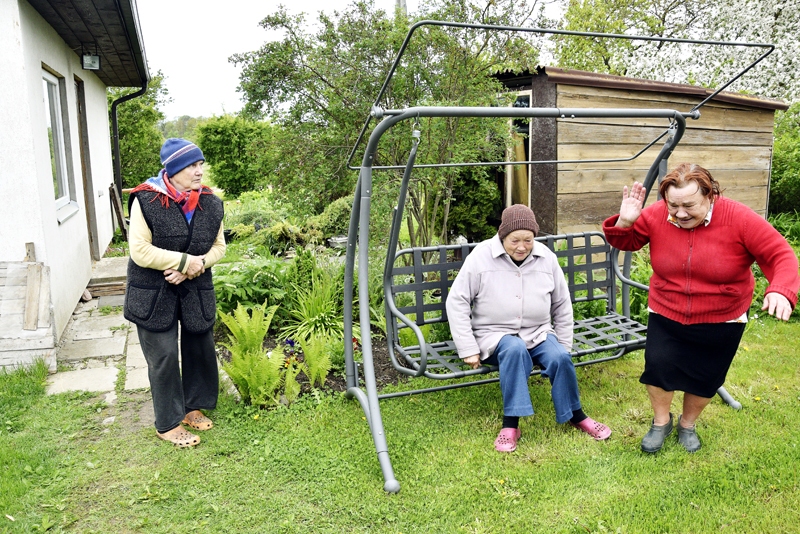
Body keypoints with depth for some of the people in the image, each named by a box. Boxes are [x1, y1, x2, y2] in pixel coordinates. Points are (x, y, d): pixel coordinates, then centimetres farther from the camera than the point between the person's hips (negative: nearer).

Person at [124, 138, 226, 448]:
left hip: (196, 291, 5)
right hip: (154, 293, -5)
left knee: (199, 348, 12)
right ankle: (168, 424, 17)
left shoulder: (211, 204, -1)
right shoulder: (147, 201, -15)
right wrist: (185, 261, -20)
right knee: (164, 356, 1)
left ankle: (192, 407, 34)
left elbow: (218, 247, 4)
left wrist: (196, 266, -15)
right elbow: (140, 251, -18)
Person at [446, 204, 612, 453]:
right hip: (495, 334, -3)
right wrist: (468, 349, -14)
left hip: (538, 333, 3)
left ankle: (576, 415, 1)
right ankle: (511, 424, -28)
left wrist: (564, 345, 8)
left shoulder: (546, 258, -1)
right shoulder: (481, 256, -11)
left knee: (560, 358, -25)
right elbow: (457, 302, -10)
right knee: (515, 349, -35)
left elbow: (562, 305, 10)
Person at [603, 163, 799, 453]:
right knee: (657, 364, -10)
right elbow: (625, 242, -1)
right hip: (666, 315, 1)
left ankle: (688, 424, 41)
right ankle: (661, 422, 20)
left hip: (721, 320, 0)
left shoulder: (739, 218, -20)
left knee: (705, 376, 11)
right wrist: (624, 222, -25)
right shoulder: (655, 215, -15)